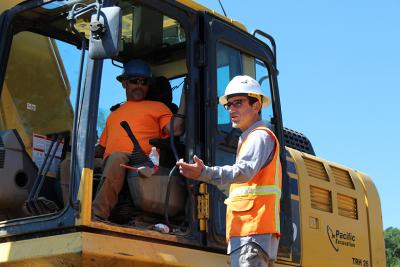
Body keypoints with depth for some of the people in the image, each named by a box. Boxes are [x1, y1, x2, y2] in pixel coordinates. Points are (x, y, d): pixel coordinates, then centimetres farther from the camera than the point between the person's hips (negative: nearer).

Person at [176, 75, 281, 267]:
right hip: (246, 231, 11)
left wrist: (205, 173, -37)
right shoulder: (248, 139, 28)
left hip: (253, 232, -11)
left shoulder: (260, 136, -4)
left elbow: (245, 171, -24)